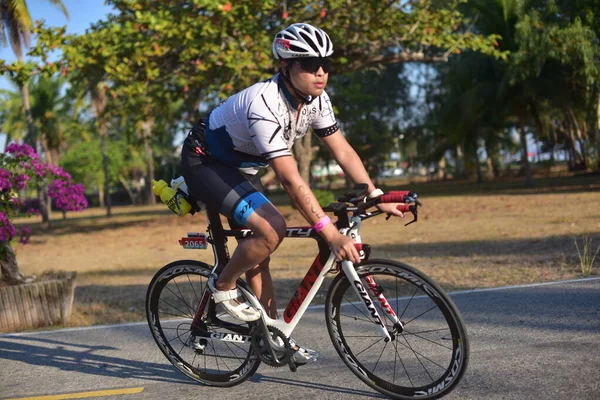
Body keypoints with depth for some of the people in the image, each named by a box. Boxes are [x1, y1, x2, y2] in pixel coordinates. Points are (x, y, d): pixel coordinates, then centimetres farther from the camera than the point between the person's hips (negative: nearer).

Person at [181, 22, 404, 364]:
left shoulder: (316, 99, -10)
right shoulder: (265, 104, -35)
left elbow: (343, 151, -5)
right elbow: (290, 179, -40)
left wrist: (378, 198, -15)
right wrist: (331, 235, -43)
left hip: (240, 168, 8)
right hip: (205, 163, -8)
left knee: (258, 249, 9)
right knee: (272, 230, -24)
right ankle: (223, 285, 0)